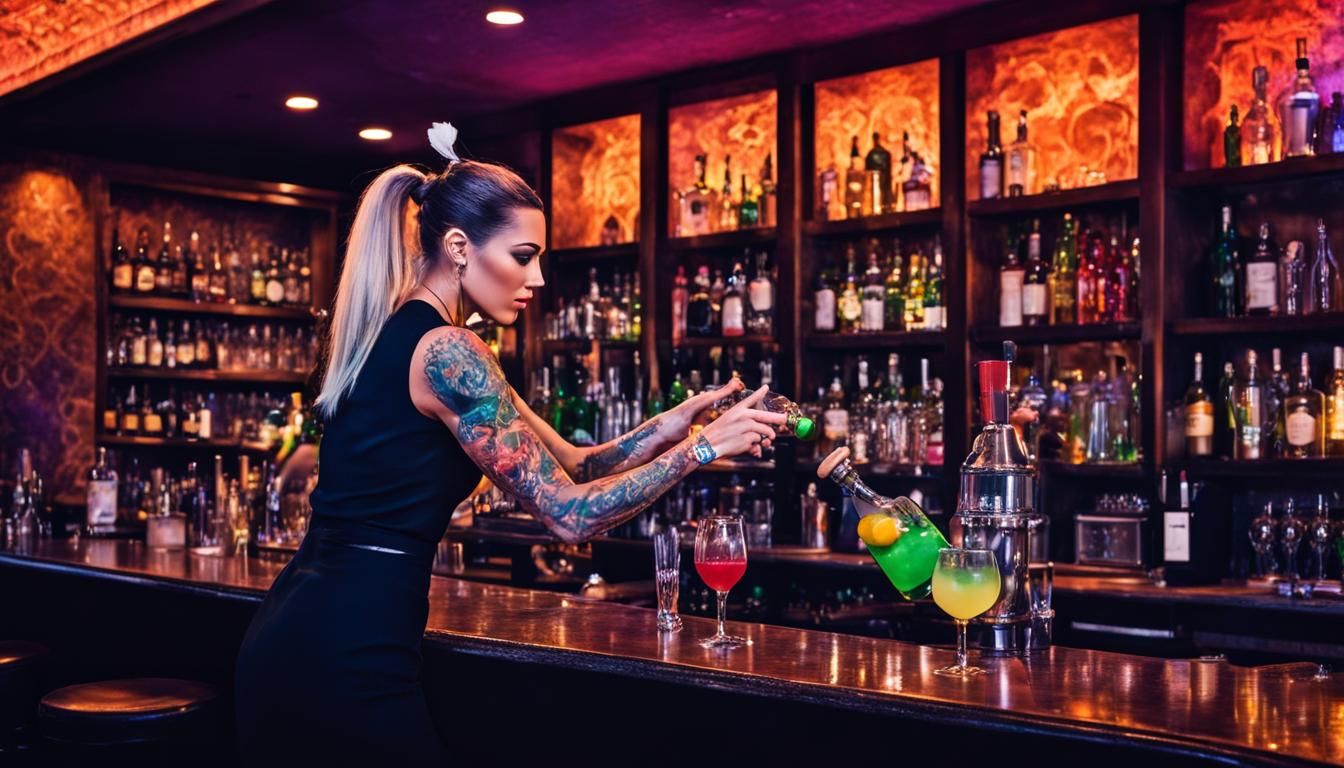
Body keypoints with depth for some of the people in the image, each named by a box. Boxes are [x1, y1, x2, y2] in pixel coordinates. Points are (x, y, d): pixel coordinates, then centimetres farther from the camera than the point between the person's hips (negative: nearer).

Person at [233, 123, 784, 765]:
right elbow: (567, 514, -15)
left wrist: (670, 424, 3)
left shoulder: (393, 336, 14)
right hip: (346, 651, -9)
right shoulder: (444, 350, -15)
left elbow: (565, 466, 14)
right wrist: (702, 447, -7)